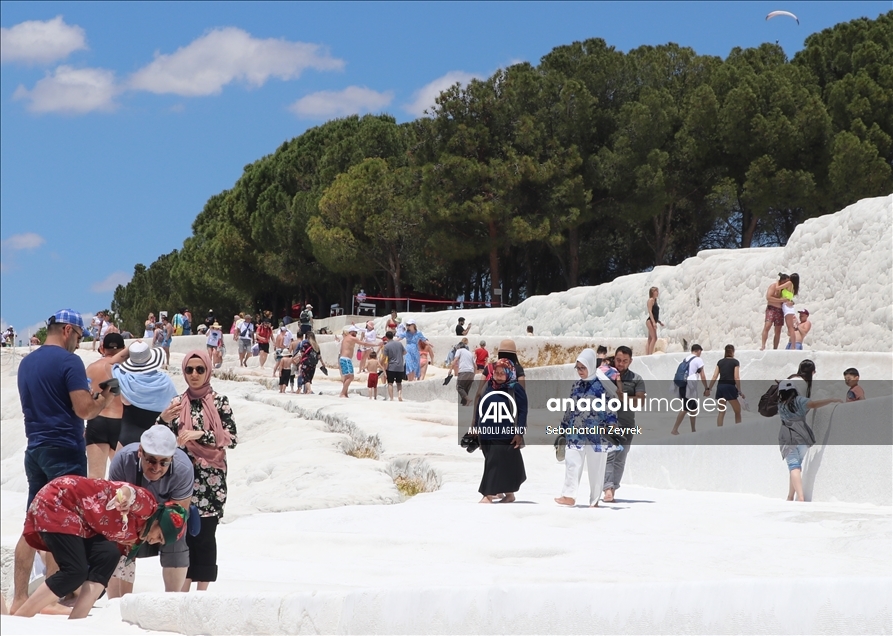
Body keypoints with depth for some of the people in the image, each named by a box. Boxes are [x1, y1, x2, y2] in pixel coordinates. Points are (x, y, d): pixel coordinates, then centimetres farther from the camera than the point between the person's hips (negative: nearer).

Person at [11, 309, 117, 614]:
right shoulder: (69, 361, -11)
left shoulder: (27, 363, 14)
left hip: (35, 449, 8)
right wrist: (103, 400, 2)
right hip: (64, 451, -8)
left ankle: (20, 598, 8)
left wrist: (87, 397, 18)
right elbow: (83, 410, -17)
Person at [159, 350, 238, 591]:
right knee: (183, 533, 1)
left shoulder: (219, 402, 1)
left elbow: (232, 438, -7)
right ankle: (183, 590, 8)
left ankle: (202, 591, 0)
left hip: (210, 480, -3)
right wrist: (164, 420, -11)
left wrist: (200, 435, -19)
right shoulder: (177, 403, 10)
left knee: (204, 535, -5)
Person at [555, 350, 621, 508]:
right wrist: (563, 429, 20)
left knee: (596, 468, 2)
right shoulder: (576, 386, 12)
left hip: (596, 434, -5)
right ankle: (569, 495, -8)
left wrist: (612, 425, -17)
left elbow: (609, 408, -7)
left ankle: (594, 501, 8)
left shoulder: (600, 386, -6)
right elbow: (569, 410, 19)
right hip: (576, 433, 5)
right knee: (572, 462, -6)